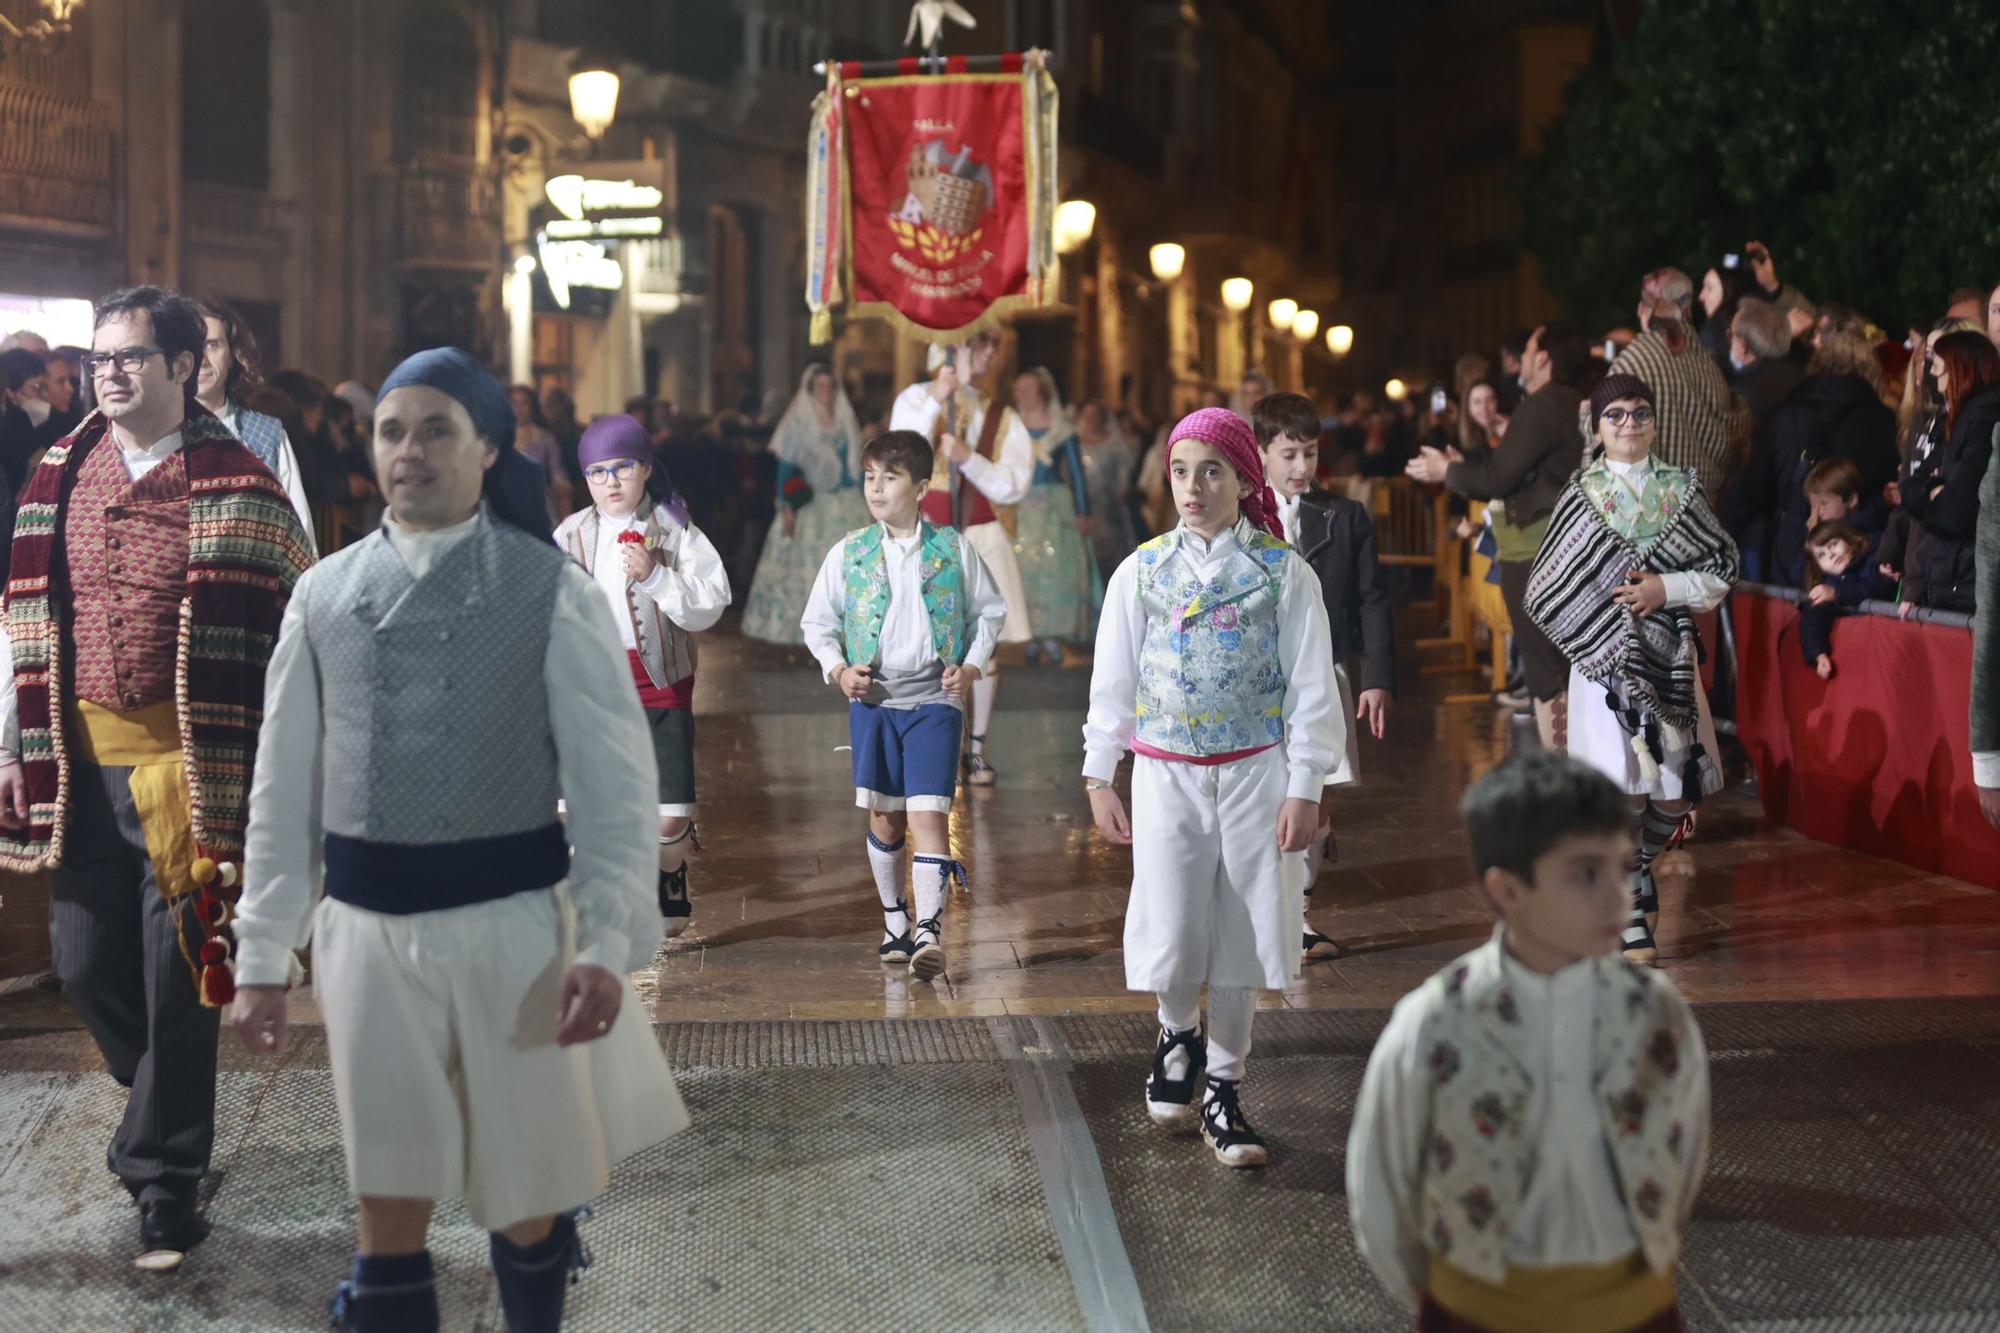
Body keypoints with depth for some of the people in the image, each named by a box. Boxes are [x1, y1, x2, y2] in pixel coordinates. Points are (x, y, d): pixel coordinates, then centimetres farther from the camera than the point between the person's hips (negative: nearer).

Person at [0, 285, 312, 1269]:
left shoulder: (239, 488, -5)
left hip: (191, 768, -4)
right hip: (81, 762, 4)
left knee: (176, 976, 0)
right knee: (87, 965, 9)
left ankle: (165, 1183, 13)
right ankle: (166, 1101, 38)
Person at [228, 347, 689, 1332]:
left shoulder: (554, 592, -4)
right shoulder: (323, 594, 5)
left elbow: (613, 783, -6)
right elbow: (284, 787, 7)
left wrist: (607, 942, -16)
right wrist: (263, 957, 5)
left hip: (513, 919, -2)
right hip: (366, 926, 2)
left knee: (528, 1205, 12)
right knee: (387, 1216, 9)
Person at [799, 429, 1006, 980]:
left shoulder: (955, 549, 0)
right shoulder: (848, 553, 2)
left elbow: (990, 611, 11)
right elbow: (817, 622, 11)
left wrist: (973, 665, -2)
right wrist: (838, 669, -5)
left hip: (935, 700, -2)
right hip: (873, 701, 2)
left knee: (929, 813, -12)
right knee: (884, 815, 9)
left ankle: (929, 931, -13)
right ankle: (895, 923, 23)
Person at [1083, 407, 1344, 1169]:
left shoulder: (1283, 572, -1)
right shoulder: (1142, 571, 3)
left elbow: (1311, 686, 0)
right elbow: (1113, 679, 8)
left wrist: (1305, 788, -5)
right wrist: (1098, 776, 5)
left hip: (1256, 773, 0)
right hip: (1166, 774, 1)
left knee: (1241, 935, 4)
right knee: (1170, 941, -6)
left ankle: (1222, 1092, 18)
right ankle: (1178, 1034, 28)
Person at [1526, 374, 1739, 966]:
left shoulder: (1681, 490, 8)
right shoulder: (1581, 495, 3)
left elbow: (1722, 572, 6)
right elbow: (1545, 589, 3)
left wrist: (1666, 590, -8)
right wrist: (1610, 601, -6)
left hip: (1670, 653, 3)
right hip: (1605, 653, -2)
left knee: (1674, 788, 4)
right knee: (1620, 785, -9)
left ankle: (1637, 868, 35)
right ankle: (1631, 918, 1)